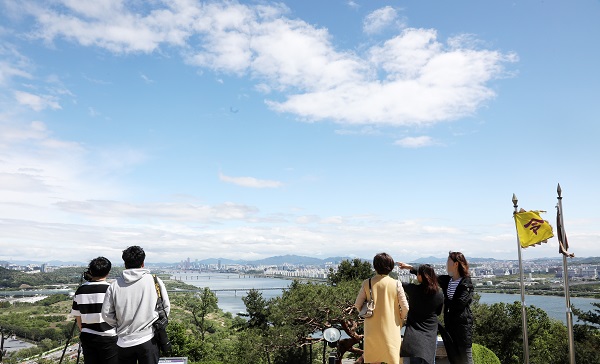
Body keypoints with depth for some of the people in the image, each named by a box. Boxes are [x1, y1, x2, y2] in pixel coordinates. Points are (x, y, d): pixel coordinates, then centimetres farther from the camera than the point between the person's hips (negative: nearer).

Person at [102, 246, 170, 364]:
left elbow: (106, 314, 2)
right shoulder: (154, 281, -7)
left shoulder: (114, 286, -3)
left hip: (124, 342, 2)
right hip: (148, 340, -2)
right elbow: (166, 308, -1)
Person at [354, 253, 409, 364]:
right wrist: (400, 320, 11)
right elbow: (405, 308, -7)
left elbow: (357, 305, -2)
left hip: (372, 328, 2)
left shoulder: (367, 283, -5)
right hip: (391, 329, -2)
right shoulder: (396, 284, -8)